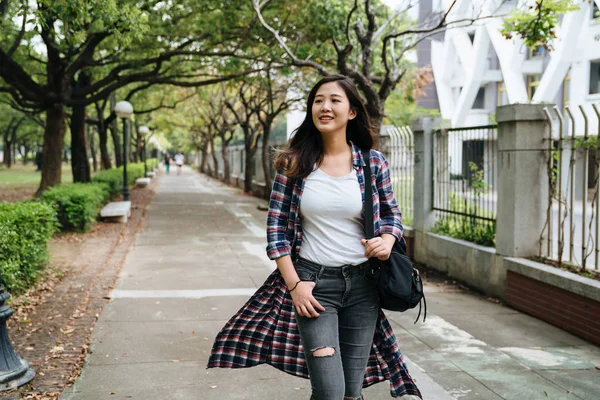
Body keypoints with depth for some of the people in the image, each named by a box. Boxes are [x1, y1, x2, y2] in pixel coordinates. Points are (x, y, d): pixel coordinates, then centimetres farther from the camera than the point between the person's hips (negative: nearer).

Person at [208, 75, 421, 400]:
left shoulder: (374, 163, 0)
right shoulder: (294, 163, -3)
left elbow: (392, 213, 11)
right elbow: (276, 227, -2)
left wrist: (386, 241, -11)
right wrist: (294, 284, -9)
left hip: (362, 284, 2)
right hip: (313, 281, -2)